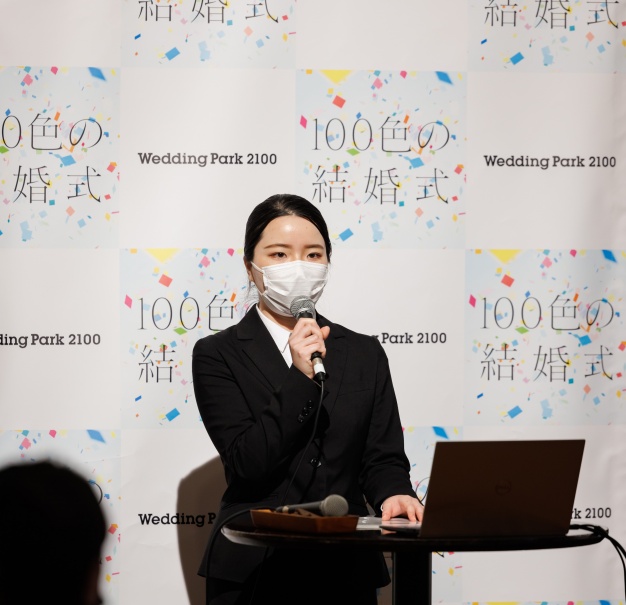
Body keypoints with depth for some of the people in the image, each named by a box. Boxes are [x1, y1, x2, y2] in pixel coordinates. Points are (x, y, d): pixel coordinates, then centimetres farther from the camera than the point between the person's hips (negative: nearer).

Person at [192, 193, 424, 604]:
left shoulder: (365, 354, 8)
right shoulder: (217, 355, -2)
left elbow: (382, 458, 5)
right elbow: (247, 463, -13)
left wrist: (393, 494, -18)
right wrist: (301, 378, -20)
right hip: (255, 571, -3)